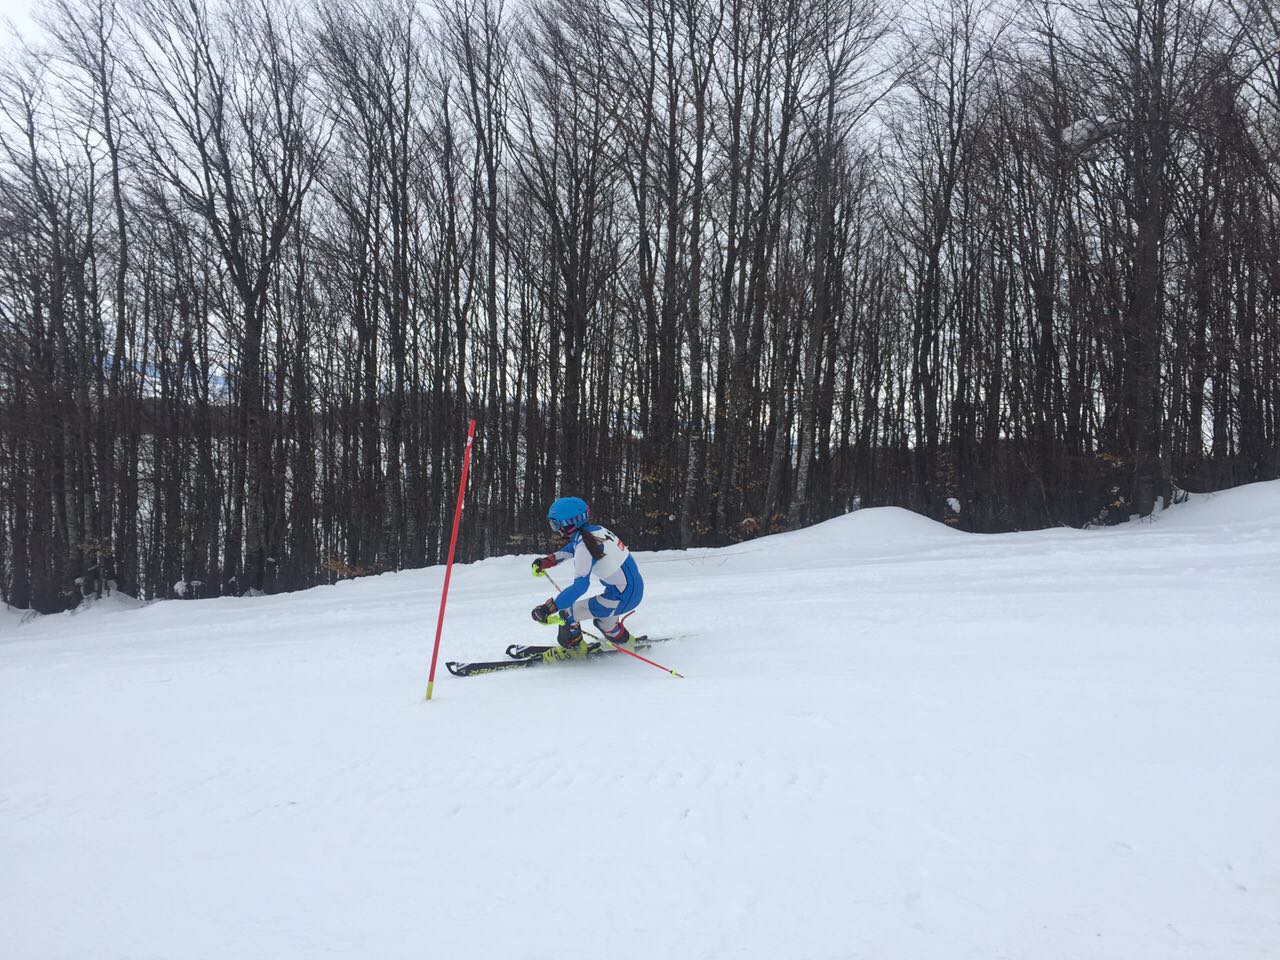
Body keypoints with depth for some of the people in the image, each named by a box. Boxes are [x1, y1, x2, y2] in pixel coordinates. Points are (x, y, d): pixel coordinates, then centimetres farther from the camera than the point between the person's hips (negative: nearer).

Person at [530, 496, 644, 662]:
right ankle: (623, 641, 56)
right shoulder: (595, 530, 4)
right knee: (603, 618, 34)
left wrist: (549, 608, -30)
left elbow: (580, 585, -29)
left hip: (623, 597, -9)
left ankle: (572, 648, 21)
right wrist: (546, 561, 20)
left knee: (567, 613, -2)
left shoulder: (584, 544, -22)